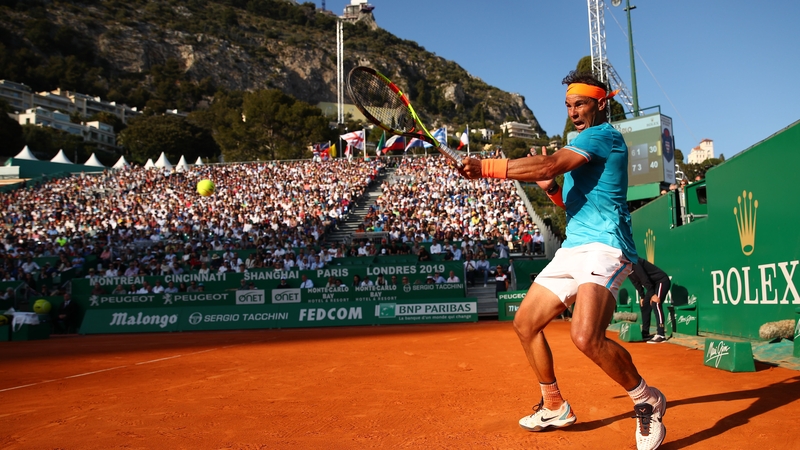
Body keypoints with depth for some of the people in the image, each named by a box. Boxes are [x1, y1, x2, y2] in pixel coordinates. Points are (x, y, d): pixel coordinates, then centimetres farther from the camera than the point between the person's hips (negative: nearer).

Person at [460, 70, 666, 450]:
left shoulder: (603, 134, -7)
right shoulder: (583, 143, 23)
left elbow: (548, 164, -22)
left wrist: (486, 168, -23)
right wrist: (550, 188, 9)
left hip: (604, 247, -10)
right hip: (572, 249, 10)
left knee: (586, 337, -30)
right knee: (525, 323, 9)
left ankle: (647, 402, -2)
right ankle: (554, 408, 26)